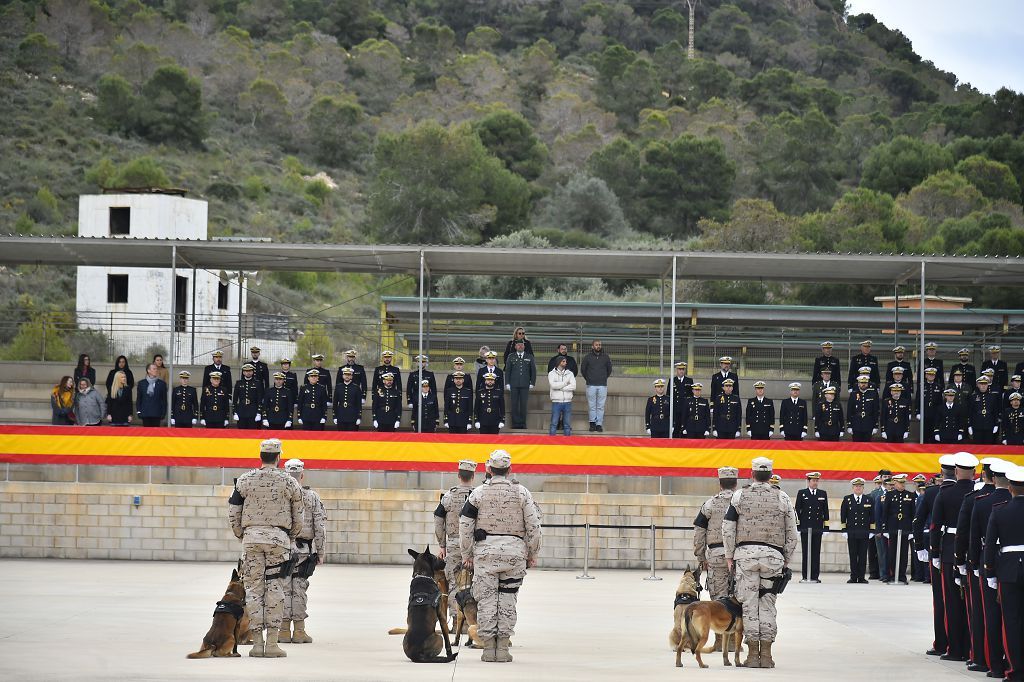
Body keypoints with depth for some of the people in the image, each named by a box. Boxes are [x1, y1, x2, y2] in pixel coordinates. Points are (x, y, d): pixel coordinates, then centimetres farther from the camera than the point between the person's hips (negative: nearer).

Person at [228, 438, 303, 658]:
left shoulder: (245, 481, 2)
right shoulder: (290, 483, 1)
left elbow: (233, 514, 4)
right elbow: (298, 519, 5)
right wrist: (289, 539, 22)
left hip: (251, 537, 1)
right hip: (279, 539, -1)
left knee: (253, 589, 5)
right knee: (275, 589, 3)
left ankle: (257, 643, 2)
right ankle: (272, 643, -2)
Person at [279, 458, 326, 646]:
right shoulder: (312, 497, 1)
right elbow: (320, 527, 0)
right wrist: (321, 552, 6)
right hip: (303, 550, 0)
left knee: (284, 588, 4)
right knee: (299, 589, 4)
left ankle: (284, 630, 5)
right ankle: (299, 631, 5)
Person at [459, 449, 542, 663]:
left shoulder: (478, 493, -1)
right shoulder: (522, 493, 0)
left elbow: (465, 525, 1)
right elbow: (533, 526, 1)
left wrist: (467, 554, 10)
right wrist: (532, 555, 11)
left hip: (485, 551, -1)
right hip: (514, 553, 1)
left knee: (486, 598, 5)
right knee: (508, 599, 7)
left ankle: (488, 647, 2)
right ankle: (503, 647, 5)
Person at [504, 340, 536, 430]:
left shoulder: (529, 357, 9)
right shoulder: (511, 357, 8)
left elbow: (533, 371, 11)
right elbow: (507, 371, 8)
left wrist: (532, 383, 4)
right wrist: (507, 383, 1)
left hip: (525, 385, 0)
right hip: (514, 385, 0)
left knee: (523, 405, 0)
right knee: (514, 405, -1)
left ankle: (523, 423, 6)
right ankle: (515, 423, 3)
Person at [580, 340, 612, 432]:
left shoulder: (606, 357, 6)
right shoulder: (587, 357, 2)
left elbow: (609, 369, 19)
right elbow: (582, 369, 13)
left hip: (603, 385, 1)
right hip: (591, 385, -1)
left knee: (601, 406, 0)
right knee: (592, 406, 1)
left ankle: (599, 424, 3)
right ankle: (592, 423, 10)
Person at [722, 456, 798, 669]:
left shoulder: (740, 496, 2)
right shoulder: (782, 498, 4)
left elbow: (728, 529, 1)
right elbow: (792, 533, 7)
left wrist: (729, 556, 10)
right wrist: (786, 560, 15)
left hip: (746, 553, -1)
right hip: (773, 555, 1)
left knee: (749, 603, 3)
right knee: (767, 604, 7)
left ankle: (752, 654, 2)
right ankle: (766, 654, 5)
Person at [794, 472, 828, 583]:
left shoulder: (823, 494, 11)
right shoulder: (802, 493, 5)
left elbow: (825, 510, 12)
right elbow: (797, 510, 3)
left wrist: (826, 525, 6)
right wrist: (797, 524, -3)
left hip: (818, 527, 2)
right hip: (805, 527, -2)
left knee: (816, 552, 1)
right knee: (805, 552, 0)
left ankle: (814, 576, 4)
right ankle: (805, 576, 3)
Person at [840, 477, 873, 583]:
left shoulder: (868, 501, 7)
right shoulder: (847, 500, 5)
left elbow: (872, 517, 9)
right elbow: (843, 515, 4)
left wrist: (871, 531, 3)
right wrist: (844, 530, -1)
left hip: (864, 533, 0)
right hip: (851, 532, 0)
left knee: (863, 556, 1)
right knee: (853, 556, 1)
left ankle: (861, 577, 5)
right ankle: (853, 577, 6)